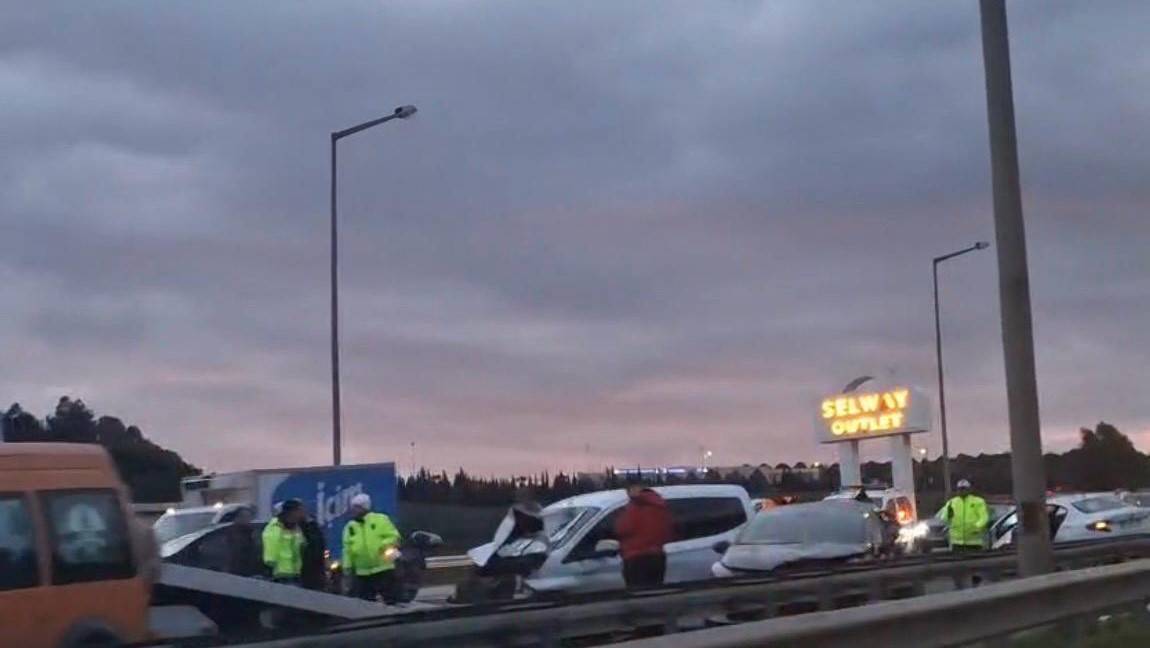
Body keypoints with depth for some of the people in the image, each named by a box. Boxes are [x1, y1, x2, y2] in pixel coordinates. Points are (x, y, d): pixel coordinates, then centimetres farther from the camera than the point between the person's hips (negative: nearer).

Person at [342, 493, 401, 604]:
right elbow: (347, 549, 11)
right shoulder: (350, 527, 12)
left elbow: (394, 536, -3)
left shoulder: (380, 520, 0)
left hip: (384, 570, -4)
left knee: (390, 599, 0)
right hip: (362, 573, 4)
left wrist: (384, 545, -19)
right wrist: (347, 566, 2)